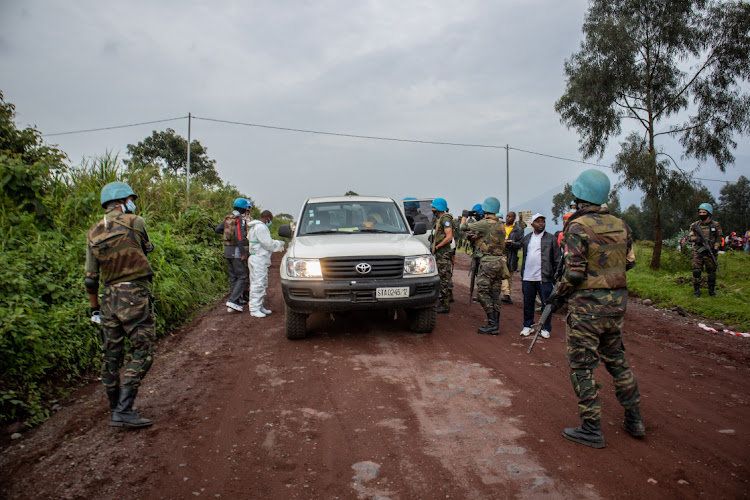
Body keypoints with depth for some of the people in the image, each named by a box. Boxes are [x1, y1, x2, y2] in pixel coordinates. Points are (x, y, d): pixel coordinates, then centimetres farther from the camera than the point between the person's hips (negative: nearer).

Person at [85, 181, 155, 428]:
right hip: (135, 296, -6)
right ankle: (123, 411, -6)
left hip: (109, 297, 6)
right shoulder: (135, 222, -7)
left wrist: (94, 308, 17)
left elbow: (90, 277, 9)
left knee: (111, 356, 14)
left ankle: (115, 409, 25)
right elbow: (147, 248, 11)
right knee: (141, 354, -1)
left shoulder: (93, 233, 8)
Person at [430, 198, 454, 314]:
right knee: (441, 279, 14)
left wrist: (437, 247, -16)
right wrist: (435, 248, 11)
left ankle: (445, 306, -3)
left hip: (443, 254, -10)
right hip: (438, 254, 10)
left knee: (444, 280, -7)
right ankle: (442, 303, 22)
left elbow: (449, 237, -21)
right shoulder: (438, 219, 17)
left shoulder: (446, 219, -13)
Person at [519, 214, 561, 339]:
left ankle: (546, 328, 14)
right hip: (528, 277, 3)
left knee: (546, 304, 3)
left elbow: (557, 260, 0)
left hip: (544, 278, -3)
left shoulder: (551, 239, 2)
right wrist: (522, 275, 13)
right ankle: (528, 326, 23)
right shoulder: (526, 238, 13)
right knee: (528, 304, 10)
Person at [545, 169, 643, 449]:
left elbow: (574, 273, -20)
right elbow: (629, 261, 13)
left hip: (587, 305, -7)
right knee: (616, 360, 21)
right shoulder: (620, 225, 6)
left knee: (581, 367, 3)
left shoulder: (578, 227, -16)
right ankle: (634, 420, 29)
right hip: (617, 302, 7)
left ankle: (591, 430, 9)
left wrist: (557, 296, -6)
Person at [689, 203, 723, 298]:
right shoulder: (695, 225, 5)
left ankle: (712, 290, 20)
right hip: (698, 252, 0)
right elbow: (690, 236, 7)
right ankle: (697, 291, 2)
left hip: (710, 252, 0)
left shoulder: (715, 225, 3)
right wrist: (695, 239, -15)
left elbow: (719, 238, 3)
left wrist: (715, 248, -10)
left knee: (711, 272, 6)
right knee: (696, 271, -6)